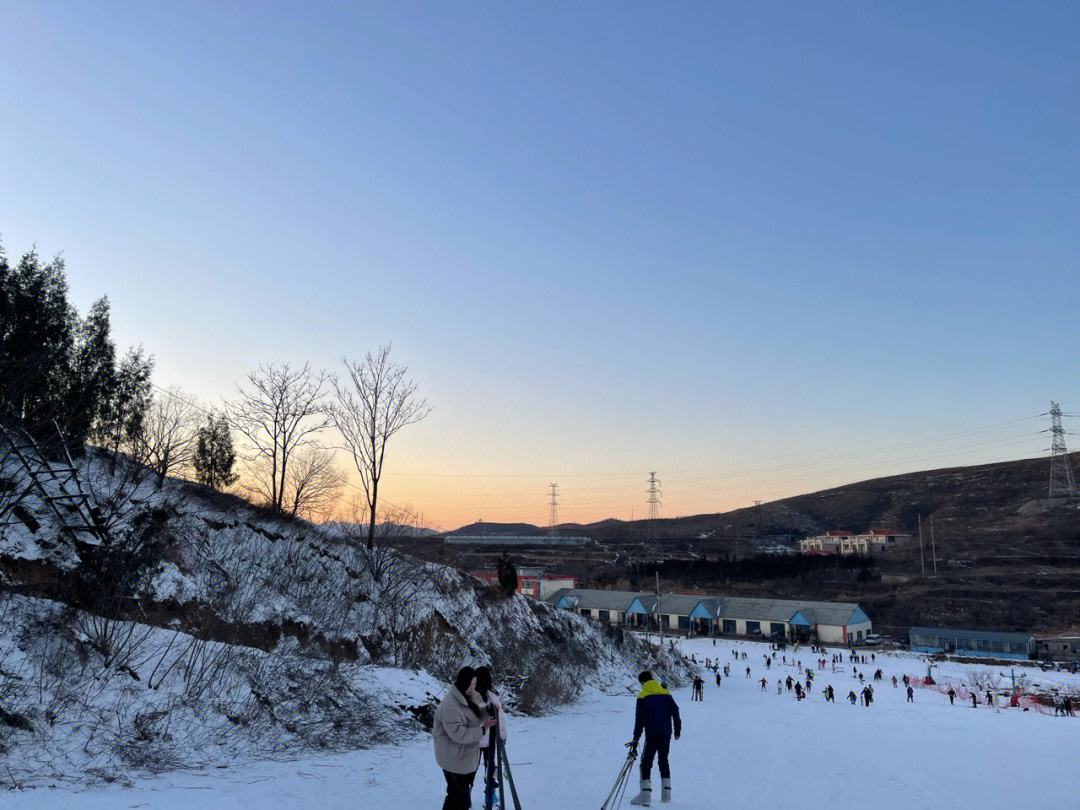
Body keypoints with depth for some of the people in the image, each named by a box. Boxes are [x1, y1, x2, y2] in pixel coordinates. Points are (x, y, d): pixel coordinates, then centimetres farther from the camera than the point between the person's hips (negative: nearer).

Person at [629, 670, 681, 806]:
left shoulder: (642, 696, -6)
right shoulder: (666, 694, 8)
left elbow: (639, 719, -8)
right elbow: (675, 712, 9)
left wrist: (636, 738, -5)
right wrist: (677, 729, 19)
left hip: (652, 735, -5)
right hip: (666, 734, 5)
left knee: (646, 762, -2)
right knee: (663, 761, 17)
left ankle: (646, 794, -11)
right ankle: (666, 793, 17)